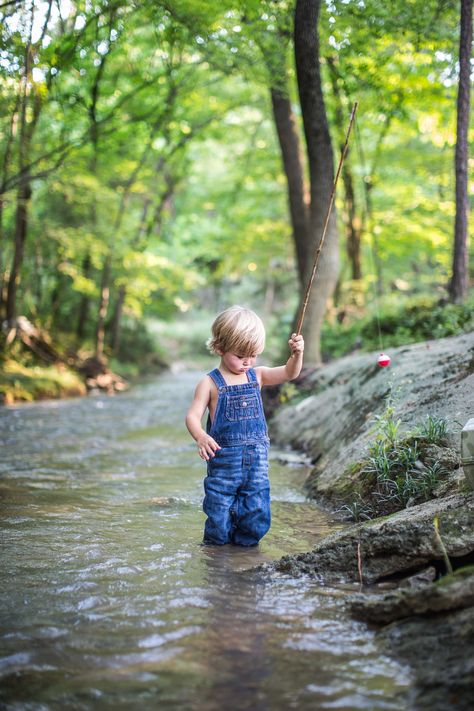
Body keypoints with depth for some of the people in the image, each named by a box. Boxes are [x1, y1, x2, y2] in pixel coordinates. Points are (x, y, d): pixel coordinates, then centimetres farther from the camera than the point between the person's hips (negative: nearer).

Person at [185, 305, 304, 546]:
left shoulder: (257, 376, 7)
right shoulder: (210, 383, -5)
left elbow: (289, 373, 1)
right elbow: (193, 415, -11)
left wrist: (297, 353, -19)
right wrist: (201, 437, -31)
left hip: (257, 459, 4)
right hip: (224, 459, -3)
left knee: (257, 514, 5)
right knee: (219, 519, 2)